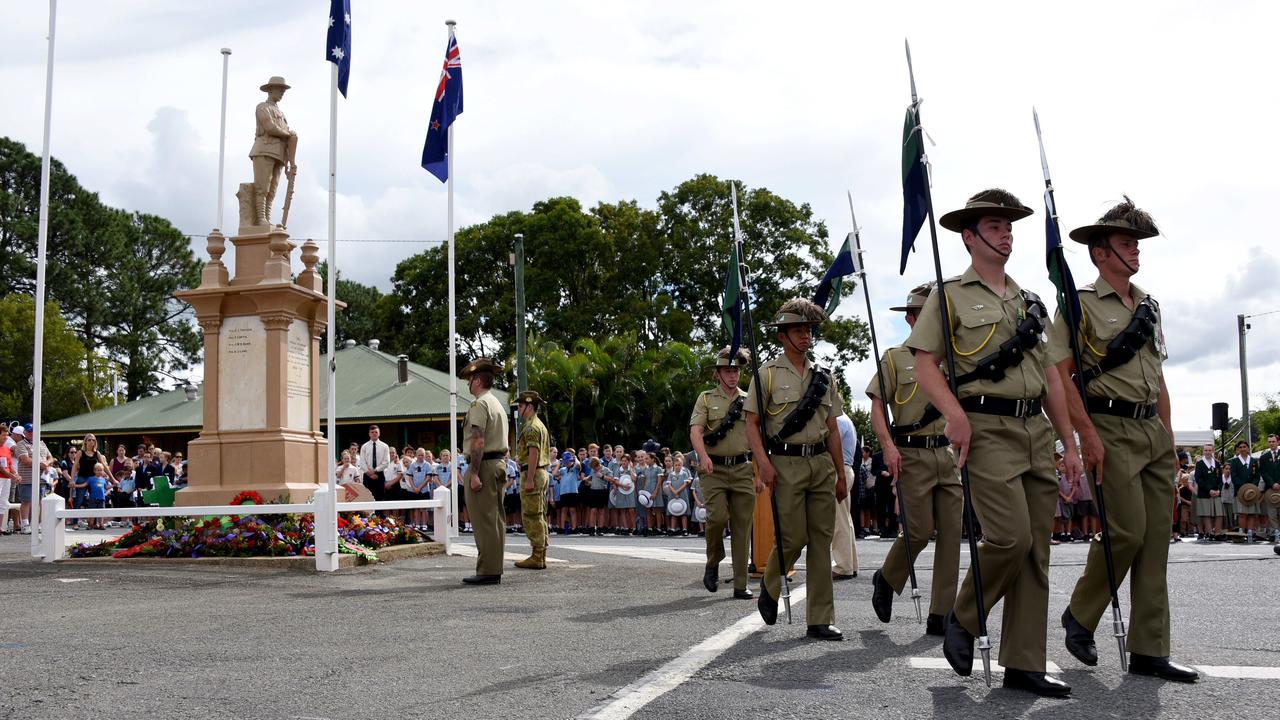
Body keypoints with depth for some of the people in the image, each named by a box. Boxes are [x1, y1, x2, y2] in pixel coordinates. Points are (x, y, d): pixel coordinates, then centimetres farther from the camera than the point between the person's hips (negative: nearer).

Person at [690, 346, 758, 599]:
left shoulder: (748, 400, 14)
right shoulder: (706, 398, 6)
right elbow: (695, 431, -7)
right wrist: (703, 455, -25)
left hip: (742, 469, 3)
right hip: (714, 469, -2)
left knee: (742, 526, 0)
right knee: (718, 516, -19)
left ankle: (741, 585, 5)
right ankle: (712, 564, 9)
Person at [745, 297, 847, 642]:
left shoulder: (823, 376, 15)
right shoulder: (767, 374, 2)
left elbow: (832, 428, 17)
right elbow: (752, 423, -3)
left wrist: (841, 474, 14)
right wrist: (764, 463, -16)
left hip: (822, 463, 5)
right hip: (786, 464, -4)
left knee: (822, 540, 2)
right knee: (793, 537, -7)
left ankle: (820, 620, 6)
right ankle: (769, 587, 24)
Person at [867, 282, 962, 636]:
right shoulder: (895, 359, 3)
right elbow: (877, 407, -2)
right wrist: (888, 445, -17)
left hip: (949, 455, 5)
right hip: (912, 454, -4)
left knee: (951, 532, -1)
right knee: (920, 531, -9)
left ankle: (940, 616, 4)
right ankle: (886, 579, 20)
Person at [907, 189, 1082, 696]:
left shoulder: (1029, 302, 21)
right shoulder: (949, 296, 4)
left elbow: (1050, 377, 19)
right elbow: (924, 365, -4)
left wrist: (1069, 443, 13)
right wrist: (955, 413, -21)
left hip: (1036, 431, 6)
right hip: (987, 429, -6)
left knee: (1036, 550, 3)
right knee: (1011, 536, -18)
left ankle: (1023, 665, 9)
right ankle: (963, 618, 8)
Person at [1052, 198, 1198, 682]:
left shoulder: (1148, 307, 18)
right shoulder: (1080, 305, -4)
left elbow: (1158, 377, 21)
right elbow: (1059, 373, -11)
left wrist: (1168, 437, 15)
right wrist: (1087, 434, -18)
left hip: (1153, 431, 7)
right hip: (1111, 429, -7)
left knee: (1156, 539, 3)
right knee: (1127, 530, -13)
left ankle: (1149, 652, 8)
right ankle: (1079, 615, 11)